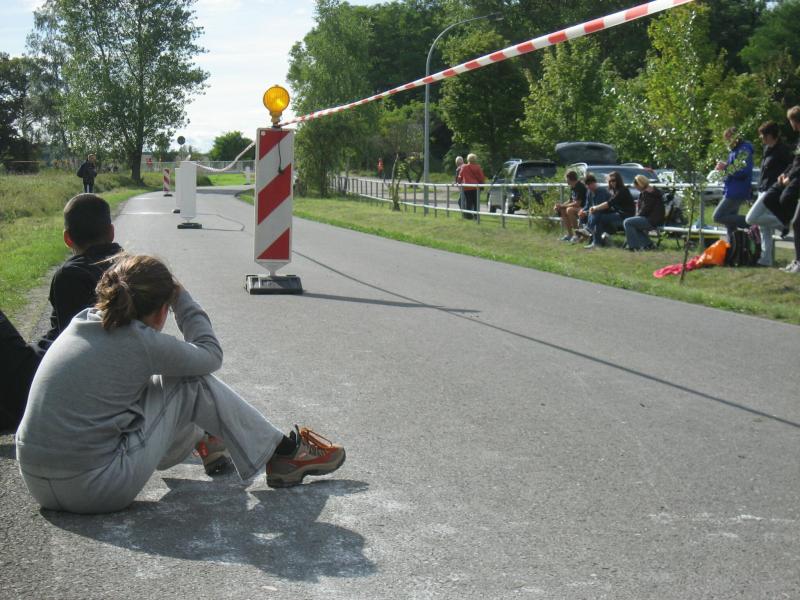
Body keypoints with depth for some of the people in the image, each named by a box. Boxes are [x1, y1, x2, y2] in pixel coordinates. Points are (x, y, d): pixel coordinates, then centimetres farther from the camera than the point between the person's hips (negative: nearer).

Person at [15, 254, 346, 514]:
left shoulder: (82, 322, 8)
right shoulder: (143, 342, -12)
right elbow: (210, 355, 7)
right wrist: (181, 297, 14)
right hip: (97, 490, -7)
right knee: (192, 384, 3)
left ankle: (203, 439, 55)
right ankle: (283, 454, 14)